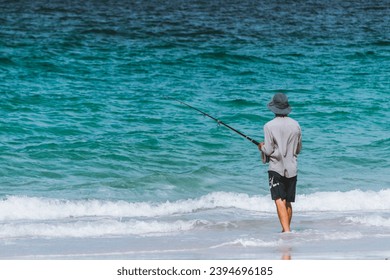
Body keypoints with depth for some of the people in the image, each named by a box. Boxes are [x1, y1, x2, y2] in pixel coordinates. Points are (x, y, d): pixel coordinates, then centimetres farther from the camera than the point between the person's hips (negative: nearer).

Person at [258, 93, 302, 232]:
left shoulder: (269, 126, -10)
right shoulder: (295, 125, 4)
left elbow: (268, 150, -10)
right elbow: (298, 149, 12)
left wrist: (262, 147, 11)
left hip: (276, 167, -5)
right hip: (292, 168, 5)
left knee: (279, 201, -11)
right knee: (288, 202, 14)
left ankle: (286, 230, -24)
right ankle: (286, 230, 22)